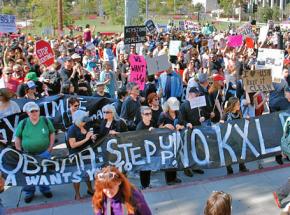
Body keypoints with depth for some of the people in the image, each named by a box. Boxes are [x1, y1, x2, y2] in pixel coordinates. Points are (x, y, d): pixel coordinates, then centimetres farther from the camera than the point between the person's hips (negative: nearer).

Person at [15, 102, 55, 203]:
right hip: (28, 154, 0)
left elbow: (52, 133, 6)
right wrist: (19, 152, 0)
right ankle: (29, 193, 29)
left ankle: (45, 189, 34)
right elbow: (17, 138, 4)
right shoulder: (23, 123, -6)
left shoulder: (46, 121, -5)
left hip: (44, 153, 0)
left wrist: (50, 147, -1)